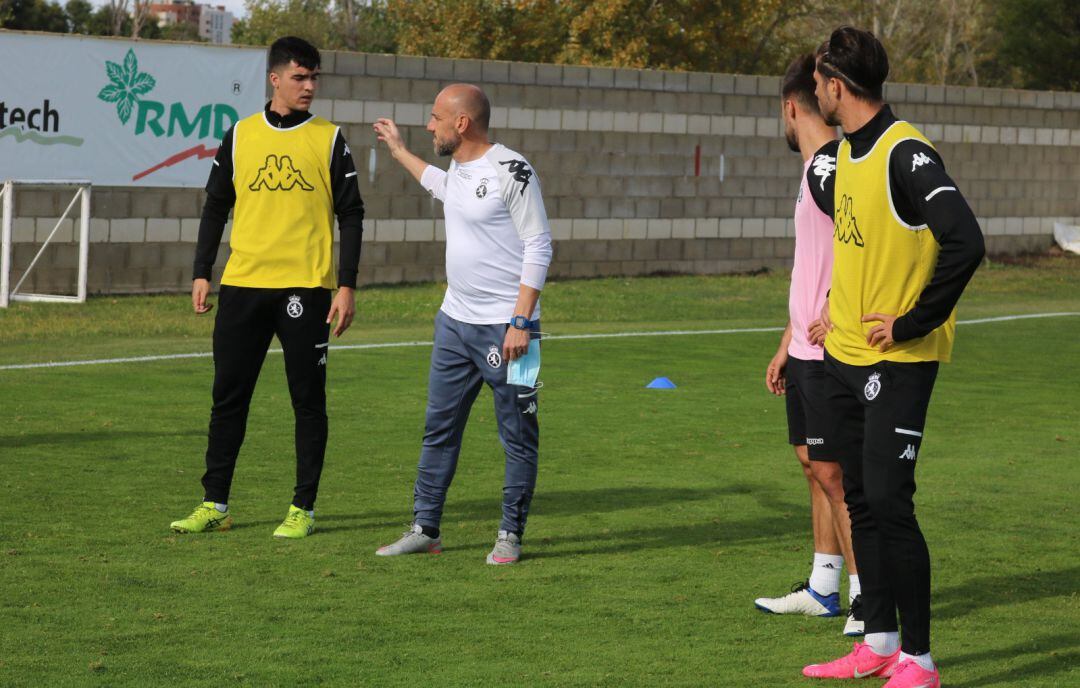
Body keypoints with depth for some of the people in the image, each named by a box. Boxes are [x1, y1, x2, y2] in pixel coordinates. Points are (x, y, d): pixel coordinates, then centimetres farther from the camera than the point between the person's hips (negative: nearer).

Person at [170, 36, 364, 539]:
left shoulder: (329, 140, 2)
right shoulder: (240, 136, 8)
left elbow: (350, 215, 2)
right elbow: (216, 208, 13)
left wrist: (347, 286, -5)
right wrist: (202, 274, 6)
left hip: (305, 286, -2)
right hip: (242, 285, 2)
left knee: (308, 401, 2)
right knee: (228, 397, 4)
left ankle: (303, 509, 9)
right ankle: (215, 505, 12)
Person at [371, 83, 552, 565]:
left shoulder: (511, 172, -15)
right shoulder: (457, 169, 11)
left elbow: (539, 247, -15)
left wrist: (520, 322, -19)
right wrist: (398, 150, 46)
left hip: (504, 328, -8)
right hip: (454, 322, 8)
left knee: (518, 436, 1)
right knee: (439, 429, 10)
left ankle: (510, 535, 9)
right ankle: (425, 529, 18)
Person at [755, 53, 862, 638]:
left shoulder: (829, 168, -15)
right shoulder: (815, 170, 17)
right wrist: (787, 346, 25)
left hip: (831, 350, -10)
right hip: (808, 349, 10)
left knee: (831, 470, -7)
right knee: (815, 464, 14)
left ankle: (871, 595, -2)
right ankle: (823, 589, 22)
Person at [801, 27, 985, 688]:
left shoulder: (906, 153, -18)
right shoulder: (848, 151, 11)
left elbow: (965, 243, -27)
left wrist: (910, 324, -21)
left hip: (898, 360, -9)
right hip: (845, 354, 9)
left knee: (889, 501, -11)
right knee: (861, 501, 12)